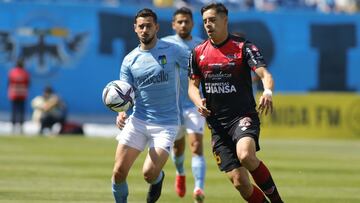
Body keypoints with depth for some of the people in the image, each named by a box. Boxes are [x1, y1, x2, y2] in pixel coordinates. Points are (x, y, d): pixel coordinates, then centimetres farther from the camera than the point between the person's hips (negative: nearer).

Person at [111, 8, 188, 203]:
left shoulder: (171, 51, -3)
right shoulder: (129, 60, 5)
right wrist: (121, 112, -17)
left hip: (166, 123, -3)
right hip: (137, 121, 3)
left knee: (149, 174, -16)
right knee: (119, 172, -7)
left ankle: (158, 179, 22)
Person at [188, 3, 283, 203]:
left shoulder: (243, 47, -4)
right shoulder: (198, 53, 9)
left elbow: (264, 74, -16)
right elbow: (193, 85, 17)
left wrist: (268, 92, -38)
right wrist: (198, 102, -6)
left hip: (243, 116, -4)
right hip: (217, 124, 4)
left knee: (245, 155, -33)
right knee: (239, 182, -6)